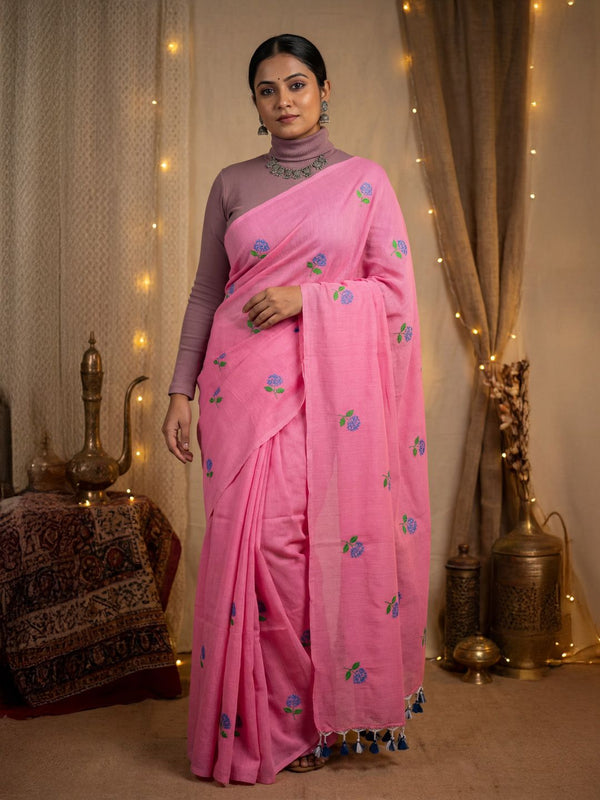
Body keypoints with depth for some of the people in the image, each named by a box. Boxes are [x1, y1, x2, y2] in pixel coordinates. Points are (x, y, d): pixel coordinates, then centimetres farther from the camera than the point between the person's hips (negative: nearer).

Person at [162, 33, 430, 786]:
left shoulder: (364, 180, 6)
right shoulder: (231, 184, 12)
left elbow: (395, 289, 1)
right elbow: (206, 291, 12)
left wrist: (305, 296, -11)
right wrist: (181, 390, 6)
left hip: (329, 388, -1)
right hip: (244, 385, 2)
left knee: (327, 541, -3)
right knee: (254, 544, -2)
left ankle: (320, 712, 15)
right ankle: (263, 727, 13)